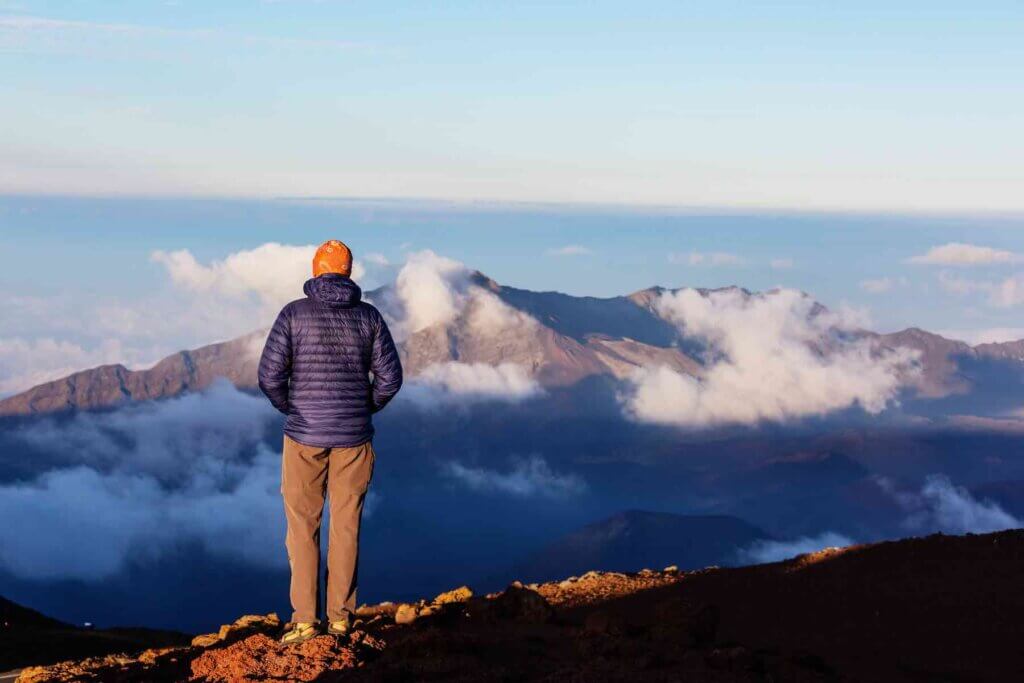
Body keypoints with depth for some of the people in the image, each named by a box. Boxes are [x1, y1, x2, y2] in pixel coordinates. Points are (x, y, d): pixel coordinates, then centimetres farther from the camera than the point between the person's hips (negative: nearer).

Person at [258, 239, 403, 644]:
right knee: (345, 527, 9)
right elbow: (390, 377, -1)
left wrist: (291, 409, 9)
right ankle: (340, 616, 13)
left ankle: (304, 618, 3)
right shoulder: (369, 317, 1)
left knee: (302, 527, 5)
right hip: (354, 438, 2)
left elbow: (269, 376, -9)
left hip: (305, 436, -2)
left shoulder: (294, 314, -5)